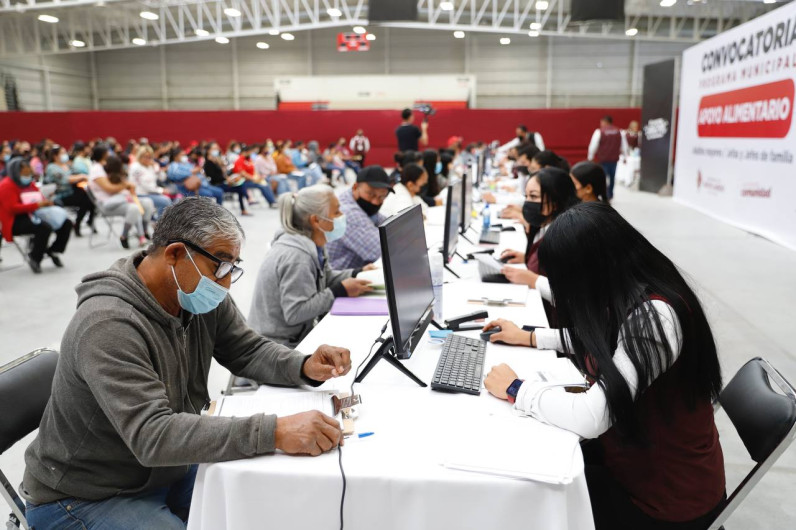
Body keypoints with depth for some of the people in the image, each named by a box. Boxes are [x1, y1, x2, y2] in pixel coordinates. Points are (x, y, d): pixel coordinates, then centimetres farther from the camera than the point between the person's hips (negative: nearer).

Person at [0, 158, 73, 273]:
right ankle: (34, 258, -16)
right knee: (45, 227, -36)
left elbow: (40, 198, 22)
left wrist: (46, 202, -4)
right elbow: (13, 208, -20)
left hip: (32, 215, 8)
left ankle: (53, 251, 9)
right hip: (16, 221, -8)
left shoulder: (28, 183, 15)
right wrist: (37, 205, -25)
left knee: (66, 223, -5)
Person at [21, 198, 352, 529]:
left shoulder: (202, 299, -8)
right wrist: (274, 433, -46)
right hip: (86, 496, -7)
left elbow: (249, 351, 1)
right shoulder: (108, 324, -32)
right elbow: (151, 436, -39)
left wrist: (305, 368, -20)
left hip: (168, 470, 7)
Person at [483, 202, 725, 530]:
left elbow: (590, 418, -36)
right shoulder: (634, 296, -3)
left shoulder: (653, 317, -32)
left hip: (668, 496, -7)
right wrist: (531, 337, 17)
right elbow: (601, 341, 18)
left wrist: (516, 389, -20)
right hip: (637, 456, 8)